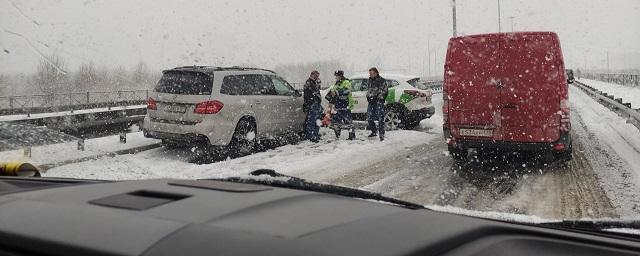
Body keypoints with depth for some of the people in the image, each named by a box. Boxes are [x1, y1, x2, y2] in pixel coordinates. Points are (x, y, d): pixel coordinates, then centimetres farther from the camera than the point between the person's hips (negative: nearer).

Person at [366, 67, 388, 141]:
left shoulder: (382, 81, -4)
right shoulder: (370, 80, 17)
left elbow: (385, 91, -6)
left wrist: (378, 97, -12)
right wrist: (368, 96, 14)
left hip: (379, 101, -7)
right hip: (371, 101, 7)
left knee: (380, 119, -10)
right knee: (369, 117, 7)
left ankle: (381, 134, -7)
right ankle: (374, 131, 23)